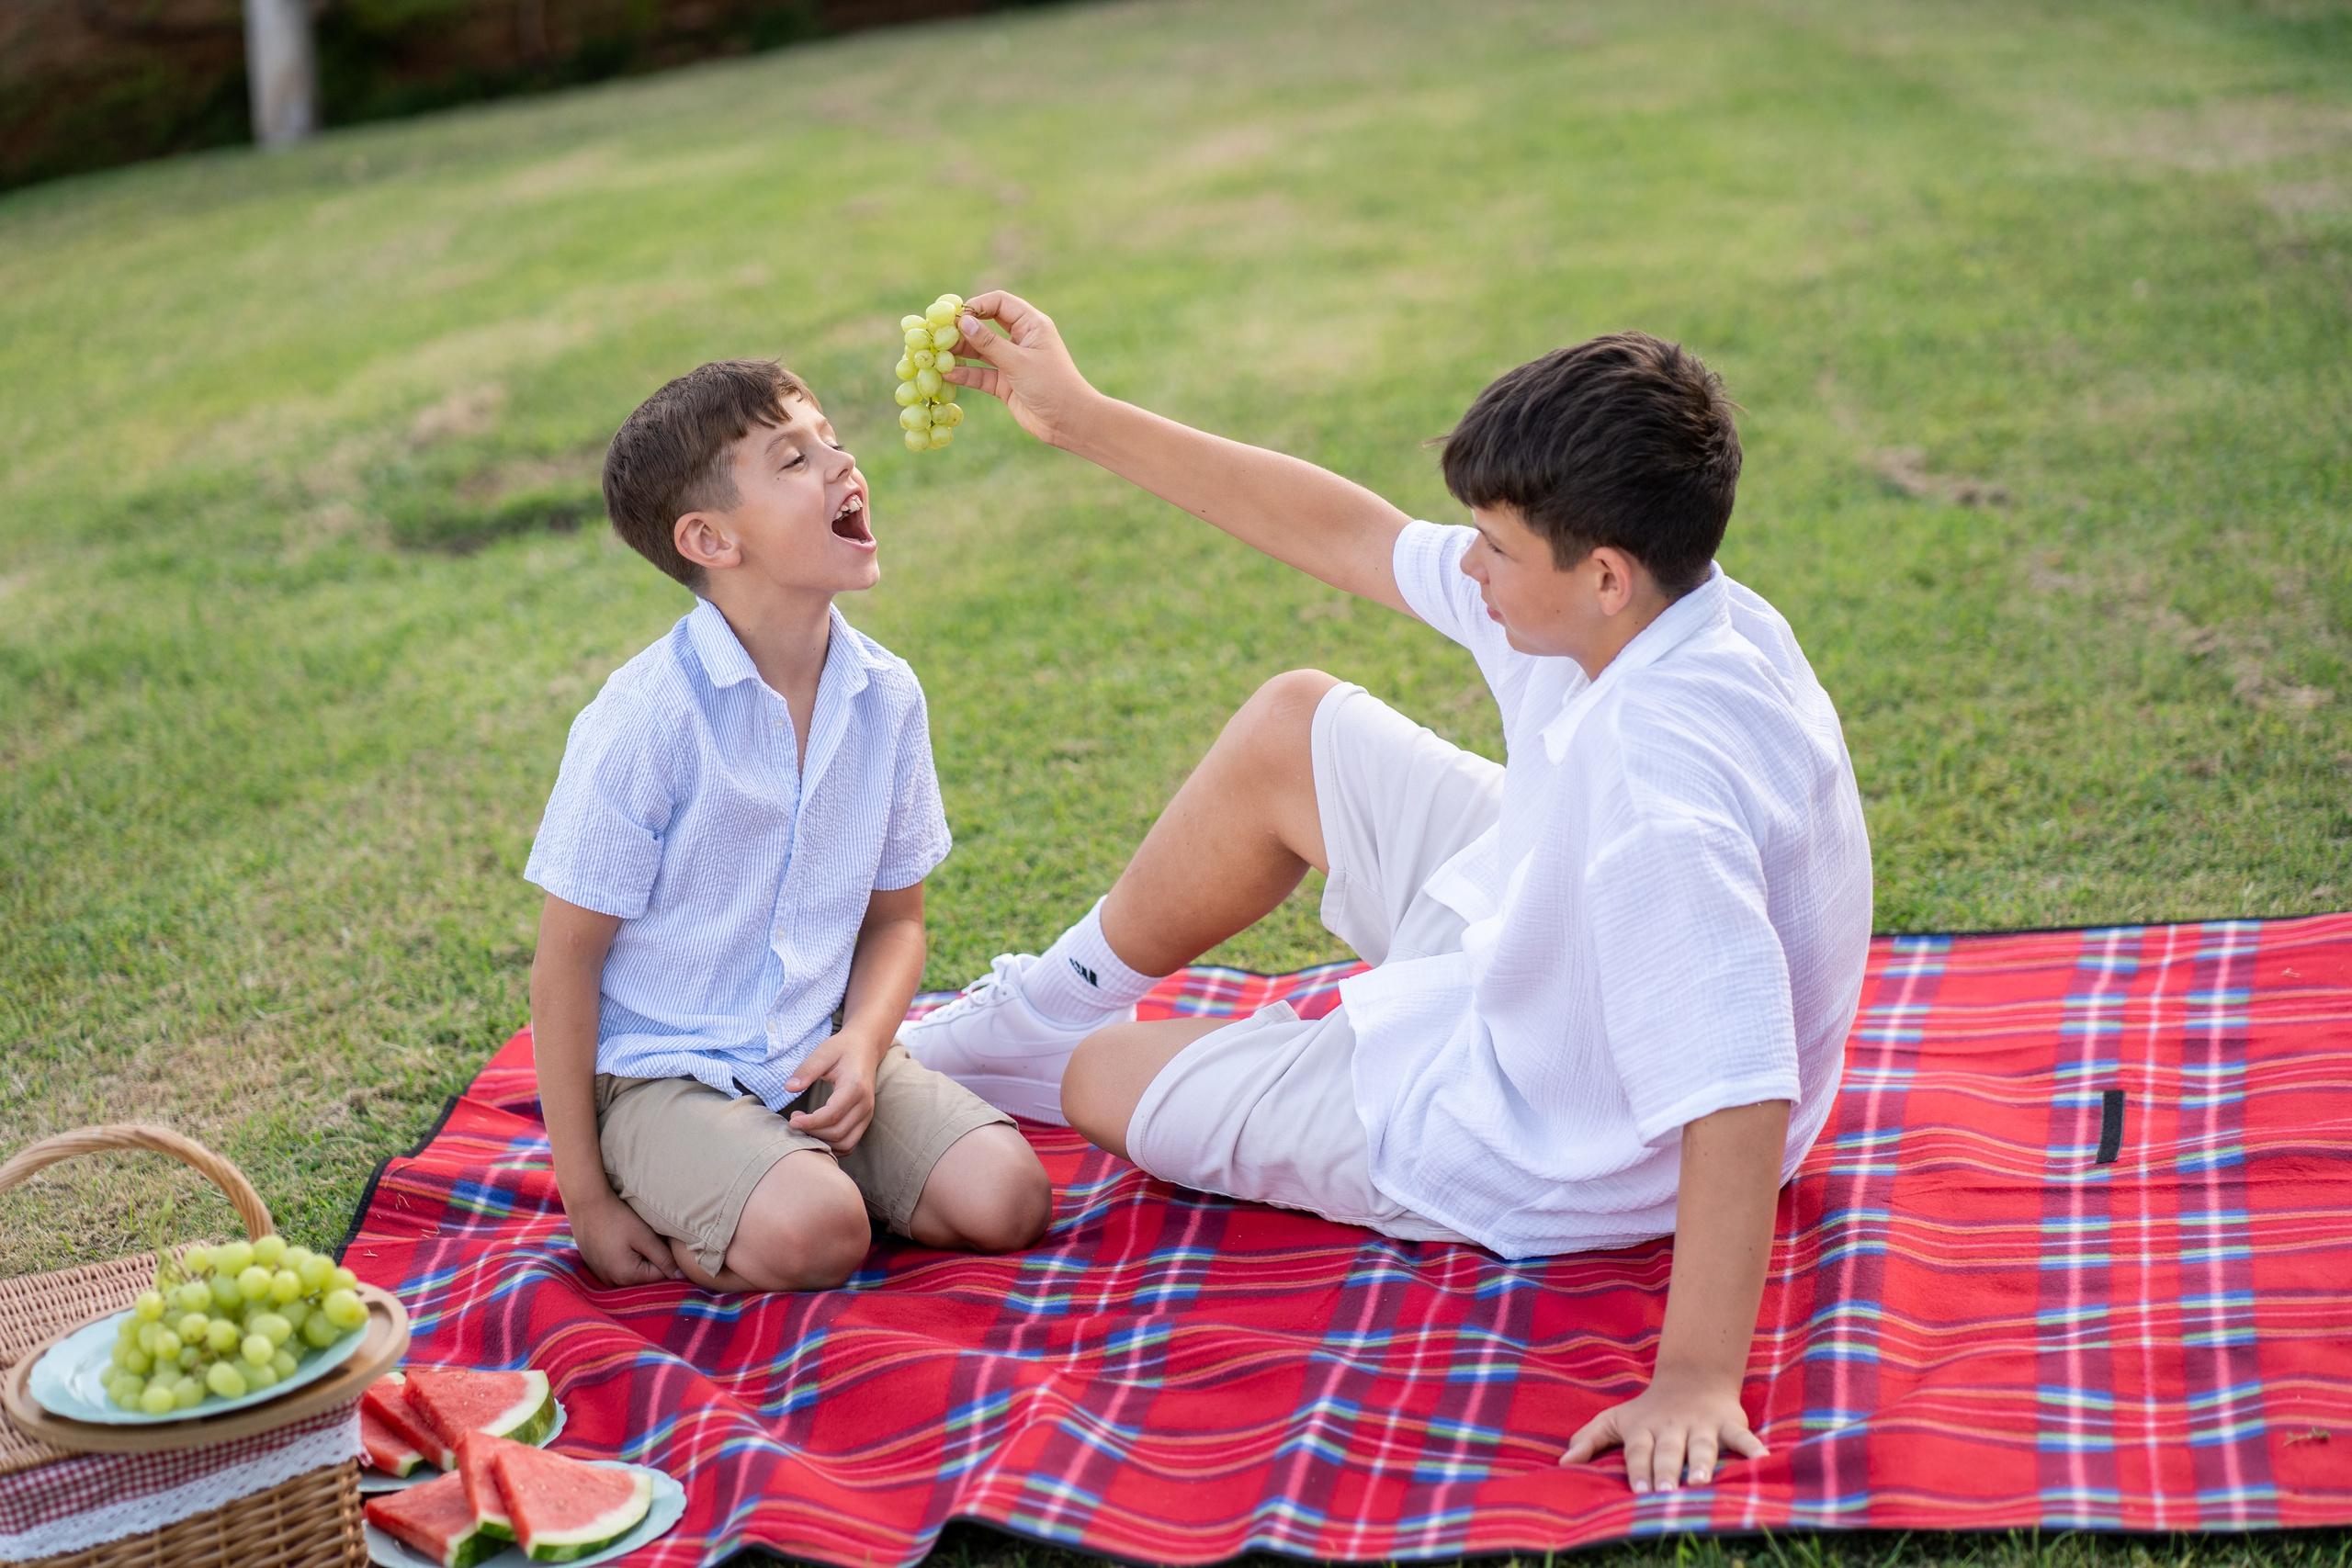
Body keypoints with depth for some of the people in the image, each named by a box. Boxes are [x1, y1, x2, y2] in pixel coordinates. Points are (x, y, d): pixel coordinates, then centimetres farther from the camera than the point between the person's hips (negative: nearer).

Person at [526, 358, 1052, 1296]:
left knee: (1005, 1200, -14)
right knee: (811, 1231, -29)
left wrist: (863, 1043, -12)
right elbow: (566, 964, -11)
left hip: (822, 1055, 5)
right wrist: (586, 1198, -11)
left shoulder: (887, 695, -1)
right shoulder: (645, 719, -17)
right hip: (666, 1073, -5)